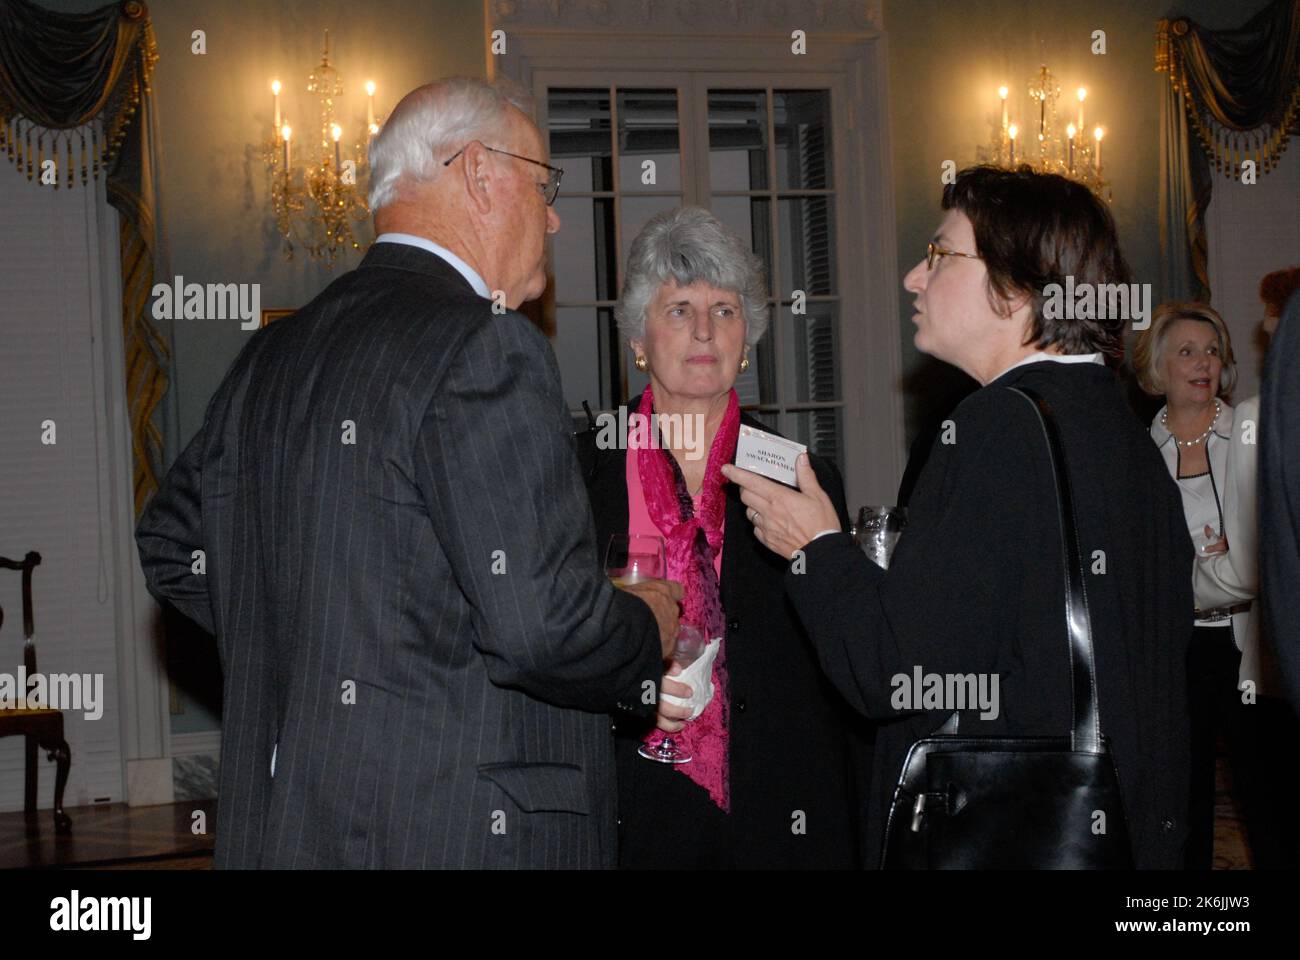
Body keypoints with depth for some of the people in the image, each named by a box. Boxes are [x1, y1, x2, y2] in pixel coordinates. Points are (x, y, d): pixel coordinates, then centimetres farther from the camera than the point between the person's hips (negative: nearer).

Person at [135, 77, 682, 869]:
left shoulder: (271, 355, 11)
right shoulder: (485, 345, -15)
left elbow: (171, 544, 22)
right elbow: (540, 622, -22)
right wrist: (648, 632, -2)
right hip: (456, 832, -9)